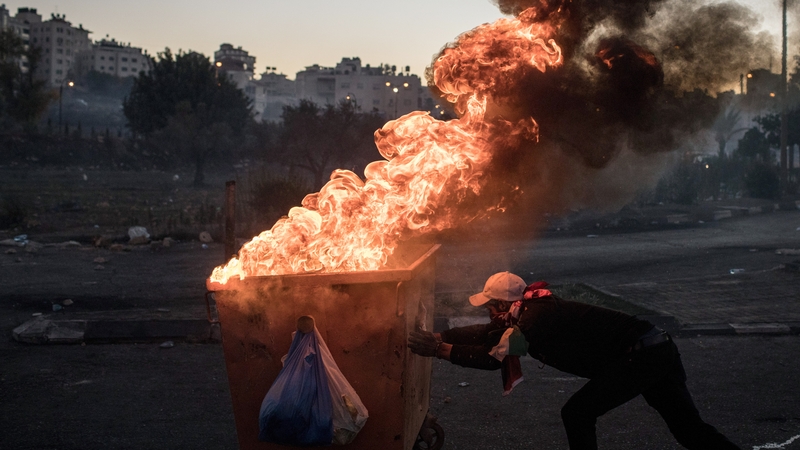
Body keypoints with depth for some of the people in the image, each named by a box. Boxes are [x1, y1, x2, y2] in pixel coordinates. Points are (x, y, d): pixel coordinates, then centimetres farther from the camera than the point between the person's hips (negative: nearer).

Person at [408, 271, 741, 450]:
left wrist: (443, 350, -16)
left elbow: (494, 356, -22)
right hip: (659, 351, 10)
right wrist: (439, 336, 8)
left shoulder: (538, 316, -19)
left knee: (577, 413, -6)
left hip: (642, 355, -10)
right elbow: (487, 334, 15)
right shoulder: (533, 310, 9)